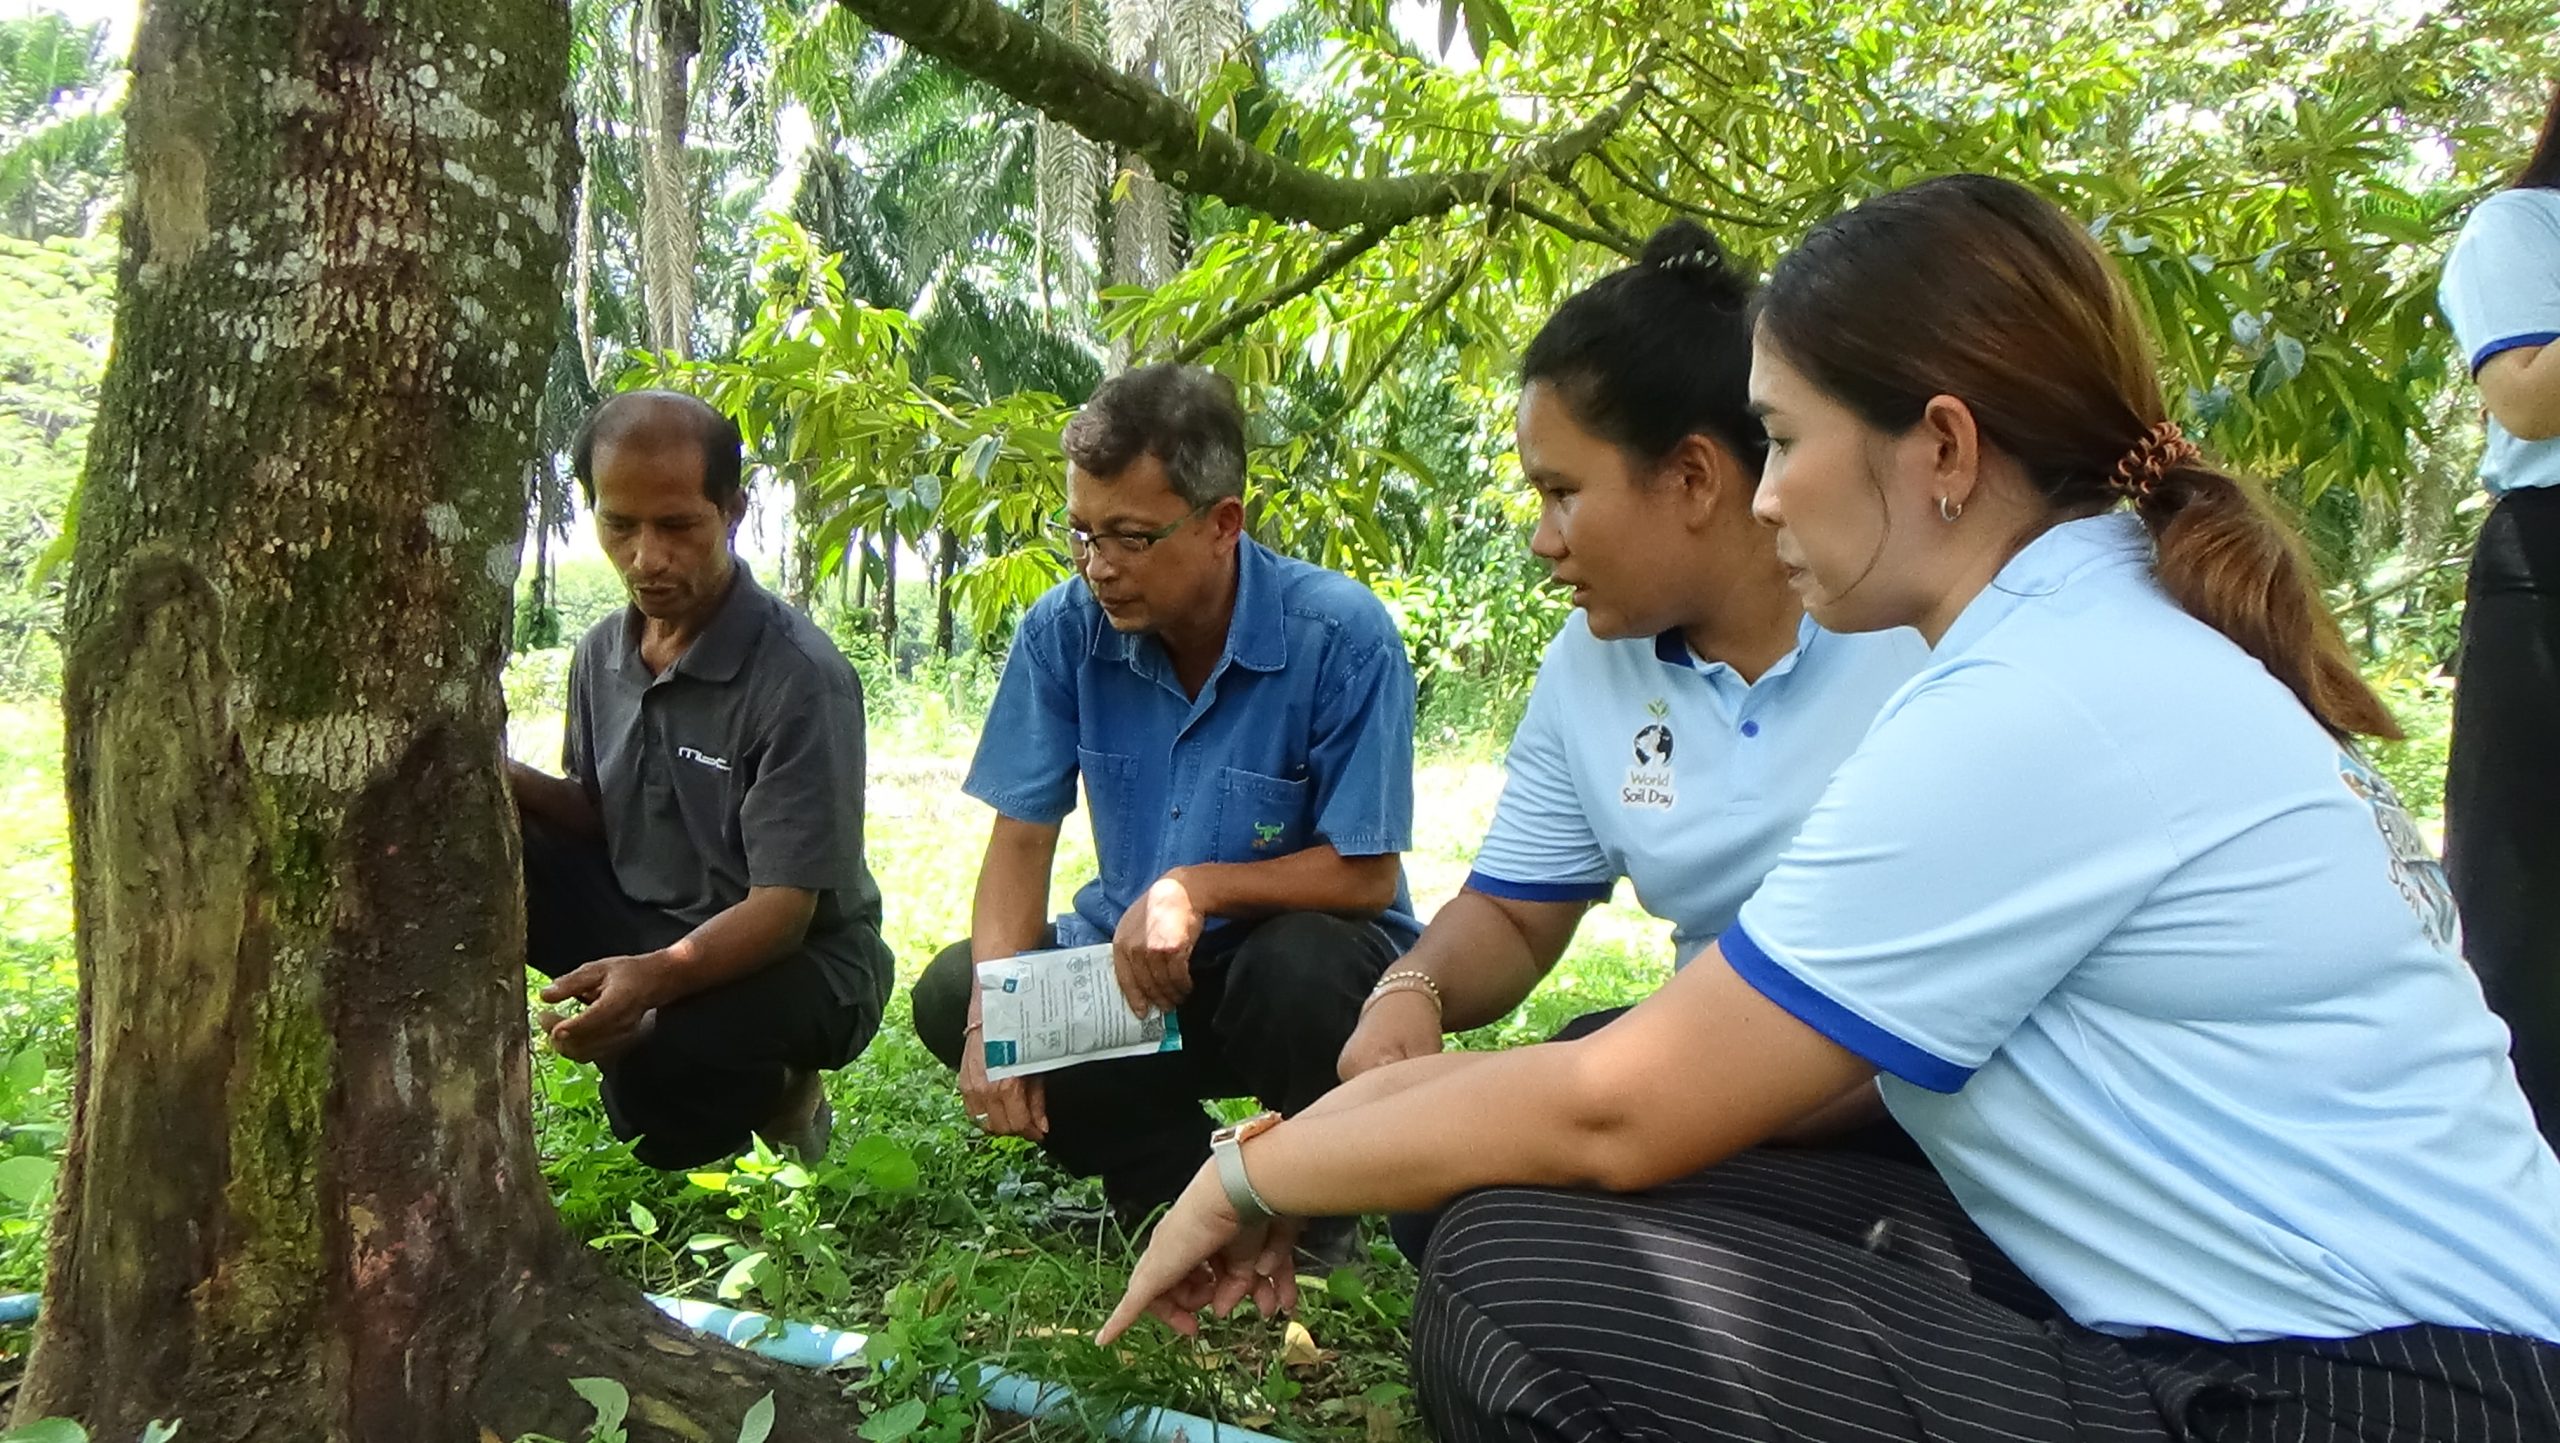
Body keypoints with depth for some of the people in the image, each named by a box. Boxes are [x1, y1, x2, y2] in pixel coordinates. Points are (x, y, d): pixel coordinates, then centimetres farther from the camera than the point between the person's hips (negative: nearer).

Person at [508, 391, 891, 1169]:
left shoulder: (800, 677, -22)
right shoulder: (603, 652, 1)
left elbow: (784, 908, -24)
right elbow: (592, 819, 12)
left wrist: (658, 975, -42)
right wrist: (509, 782, -11)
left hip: (799, 960, -5)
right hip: (642, 929, 6)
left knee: (663, 1069, -36)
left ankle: (767, 1095, 0)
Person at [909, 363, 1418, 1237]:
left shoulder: (1342, 635, -20)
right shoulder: (1064, 631, -9)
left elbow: (1366, 875, -17)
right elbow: (1021, 841, -6)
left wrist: (1199, 887, -30)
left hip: (1310, 946, -4)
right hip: (1133, 968, 4)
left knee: (1298, 967, -37)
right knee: (951, 993, -17)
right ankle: (1189, 1192, -3)